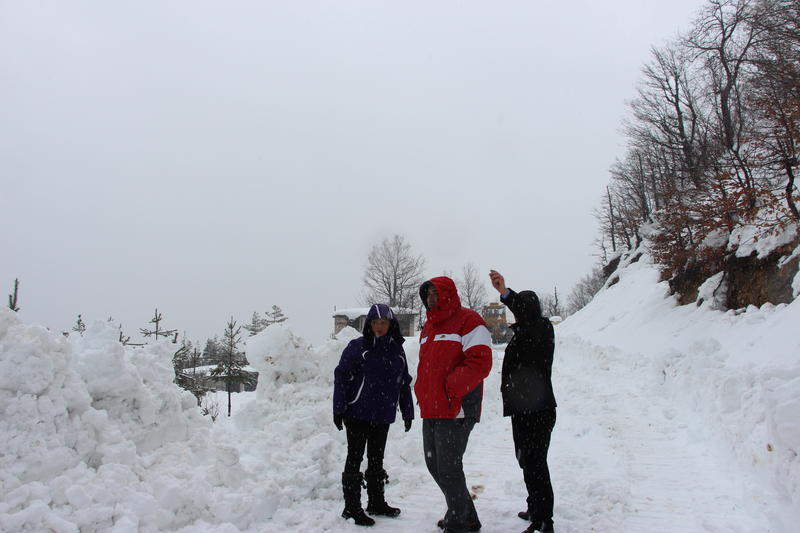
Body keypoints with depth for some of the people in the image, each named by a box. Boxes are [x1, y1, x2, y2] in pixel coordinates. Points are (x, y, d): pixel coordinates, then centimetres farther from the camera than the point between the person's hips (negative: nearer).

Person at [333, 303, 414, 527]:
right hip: (358, 414, -5)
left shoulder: (397, 350, 8)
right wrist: (339, 409, -13)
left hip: (383, 416, 5)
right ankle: (352, 508, 12)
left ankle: (377, 502, 29)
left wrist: (407, 412, 13)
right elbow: (341, 376, -9)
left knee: (376, 460, 16)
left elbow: (404, 383, 14)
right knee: (355, 458, 2)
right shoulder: (357, 346, -8)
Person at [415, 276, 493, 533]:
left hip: (455, 410, -9)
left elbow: (479, 363, -17)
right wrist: (422, 392, 11)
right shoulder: (428, 327, 19)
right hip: (430, 410, 9)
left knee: (448, 468, -6)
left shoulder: (468, 321, -8)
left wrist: (450, 388, -22)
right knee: (434, 465, 16)